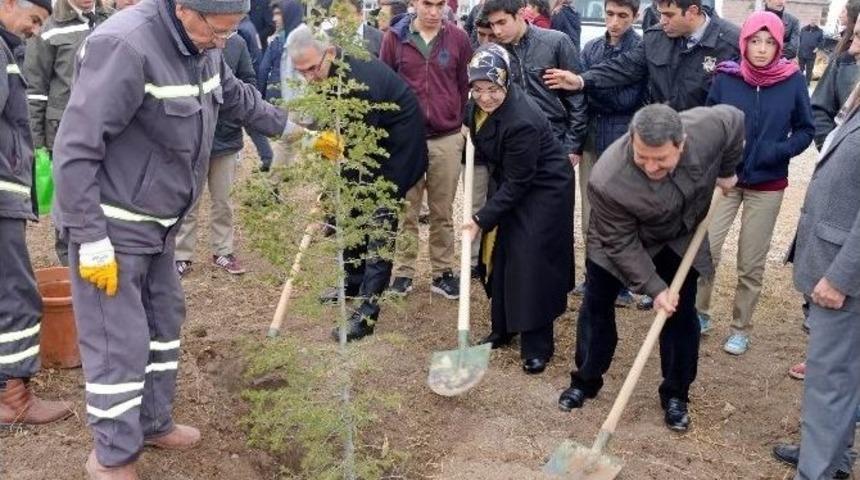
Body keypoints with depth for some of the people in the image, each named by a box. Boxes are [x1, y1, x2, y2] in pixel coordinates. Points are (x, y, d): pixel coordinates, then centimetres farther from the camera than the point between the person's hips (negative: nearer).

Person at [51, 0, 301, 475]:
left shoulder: (200, 45, 0)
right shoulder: (126, 45, -27)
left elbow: (236, 96, 22)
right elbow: (75, 148, -26)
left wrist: (291, 128, 22)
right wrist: (91, 240, -24)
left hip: (155, 222, 9)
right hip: (111, 225, -9)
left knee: (164, 319, 19)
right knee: (120, 341, -3)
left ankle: (153, 422, 37)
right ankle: (112, 457, 16)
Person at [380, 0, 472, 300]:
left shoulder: (458, 38, 0)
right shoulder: (395, 37, -1)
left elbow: (466, 85, 9)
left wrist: (465, 124, 9)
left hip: (447, 139, 0)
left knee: (443, 212, 9)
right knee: (406, 210, 9)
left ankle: (442, 272, 20)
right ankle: (403, 271, 19)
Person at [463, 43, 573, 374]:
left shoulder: (522, 121, -34)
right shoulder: (482, 105, -10)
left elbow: (517, 183, -27)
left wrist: (482, 220, -24)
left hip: (544, 190, -9)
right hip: (512, 185, 9)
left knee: (532, 263, -8)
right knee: (502, 255, 13)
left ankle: (537, 346, 4)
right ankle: (503, 328, 28)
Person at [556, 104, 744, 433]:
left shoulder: (709, 127, -35)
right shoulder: (606, 181, -42)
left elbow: (736, 121, -9)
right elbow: (621, 244, -28)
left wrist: (727, 171, 1)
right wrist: (654, 288, -28)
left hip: (680, 239, 3)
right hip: (620, 240, -2)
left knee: (681, 313, 5)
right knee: (597, 305, 6)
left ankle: (675, 395, 22)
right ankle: (586, 381, 27)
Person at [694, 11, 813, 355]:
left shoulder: (793, 81, -8)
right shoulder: (726, 78, -8)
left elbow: (806, 130, 0)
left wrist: (780, 151, -17)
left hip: (767, 186, 0)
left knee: (751, 264, 9)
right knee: (705, 250, -2)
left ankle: (740, 329, 25)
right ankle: (700, 314, 21)